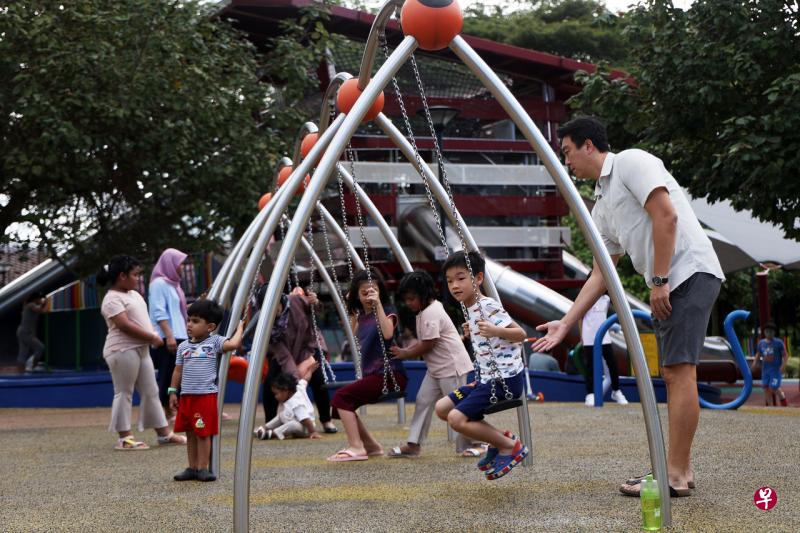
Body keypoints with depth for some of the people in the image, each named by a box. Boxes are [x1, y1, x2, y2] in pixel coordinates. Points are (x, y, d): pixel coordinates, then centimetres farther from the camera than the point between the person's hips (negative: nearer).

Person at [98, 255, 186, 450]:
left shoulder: (134, 294, 19)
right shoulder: (113, 299, -12)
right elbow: (124, 325, -21)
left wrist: (153, 335, 3)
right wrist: (152, 337, -16)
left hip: (140, 349, 9)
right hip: (122, 350, -9)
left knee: (150, 391, 10)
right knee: (124, 392, -3)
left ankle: (164, 433, 13)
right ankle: (124, 438, 1)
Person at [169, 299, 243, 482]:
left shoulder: (215, 342, -2)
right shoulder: (183, 346, 10)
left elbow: (233, 344, -20)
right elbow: (178, 371, 13)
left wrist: (239, 328, -7)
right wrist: (173, 391, 11)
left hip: (206, 395, -5)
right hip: (186, 396, 5)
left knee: (203, 433, -2)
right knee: (190, 434, 11)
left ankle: (202, 468, 5)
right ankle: (192, 468, 18)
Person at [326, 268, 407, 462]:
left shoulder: (387, 312, -5)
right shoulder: (362, 315, 16)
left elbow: (387, 334, -26)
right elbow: (355, 337, 32)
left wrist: (378, 304, -27)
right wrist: (353, 312, 22)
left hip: (389, 375, -9)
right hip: (372, 375, 9)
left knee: (342, 397, -20)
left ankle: (356, 447, -21)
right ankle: (371, 446, 9)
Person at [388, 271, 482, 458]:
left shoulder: (431, 313, -19)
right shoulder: (424, 311, 13)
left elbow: (428, 345, -20)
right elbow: (423, 341, 15)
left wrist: (404, 354, -9)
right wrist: (404, 350, 1)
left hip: (452, 366, -11)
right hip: (436, 368, 11)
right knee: (423, 401, 6)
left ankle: (470, 445, 6)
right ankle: (413, 444, 6)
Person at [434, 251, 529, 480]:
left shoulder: (488, 306, -14)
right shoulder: (472, 309, 14)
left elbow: (520, 334, -20)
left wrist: (495, 331, -34)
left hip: (506, 377, -10)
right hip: (489, 377, 10)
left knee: (457, 418, -19)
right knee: (442, 408, 9)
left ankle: (510, 446, -4)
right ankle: (499, 438, 11)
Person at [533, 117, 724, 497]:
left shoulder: (631, 163, -5)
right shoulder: (601, 207, 21)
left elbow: (666, 216, -16)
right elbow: (601, 273, 21)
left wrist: (659, 280, -17)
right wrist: (566, 323, 16)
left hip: (689, 272, -10)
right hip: (667, 285, 10)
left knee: (679, 370, -13)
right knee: (672, 373, 7)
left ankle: (674, 475, -14)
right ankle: (681, 469, 10)